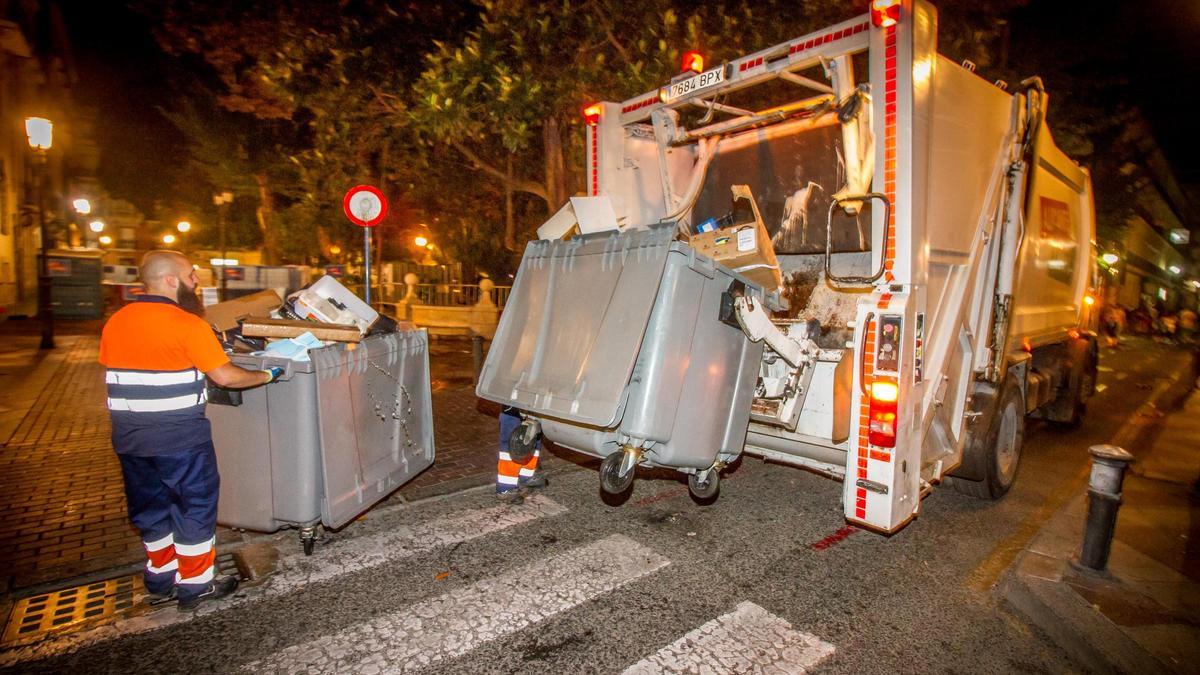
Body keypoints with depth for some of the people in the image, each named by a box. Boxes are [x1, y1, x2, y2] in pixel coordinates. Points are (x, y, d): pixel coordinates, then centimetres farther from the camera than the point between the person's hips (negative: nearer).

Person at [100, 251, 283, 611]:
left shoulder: (115, 322, 5)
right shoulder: (186, 324, -16)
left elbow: (114, 369, 12)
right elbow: (225, 376, -18)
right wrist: (267, 375, -5)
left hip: (129, 438, 7)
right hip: (179, 437, -7)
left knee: (150, 506, 20)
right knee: (195, 505, 8)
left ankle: (161, 578, 35)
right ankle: (195, 584, 18)